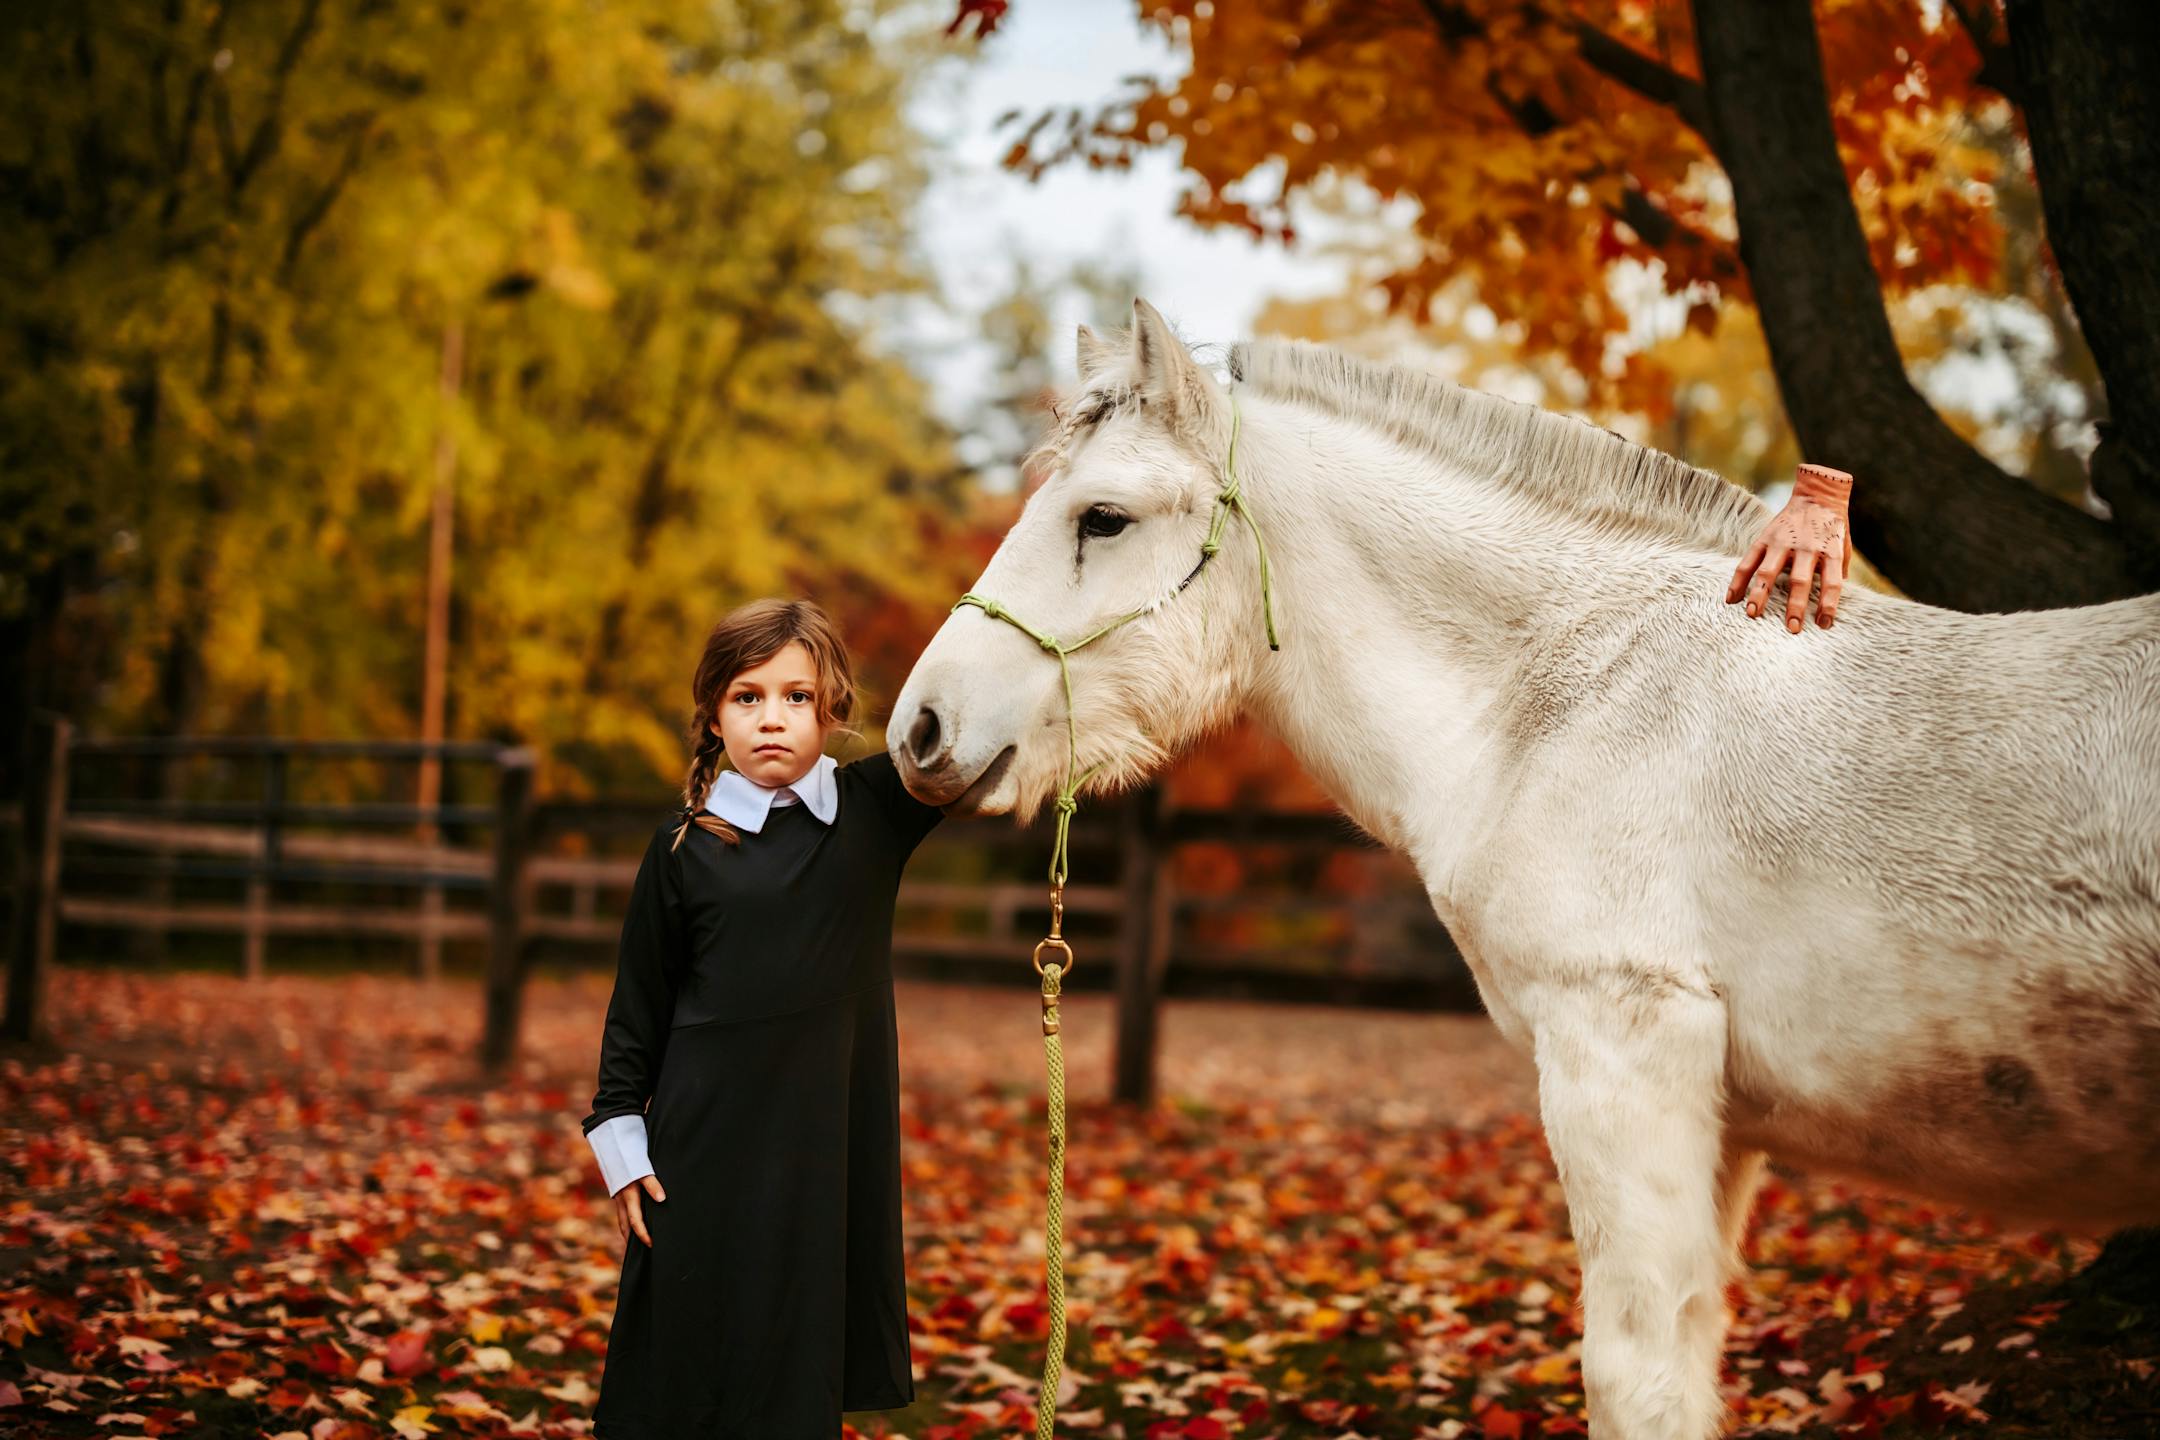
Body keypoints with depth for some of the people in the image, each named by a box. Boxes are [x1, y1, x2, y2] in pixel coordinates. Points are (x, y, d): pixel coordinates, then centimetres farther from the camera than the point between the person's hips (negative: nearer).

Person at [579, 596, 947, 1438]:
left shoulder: (875, 810, 1)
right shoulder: (685, 846, -2)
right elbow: (637, 1008, 3)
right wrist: (620, 1139, 0)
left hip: (831, 1146, 1)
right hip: (705, 1147, -1)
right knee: (687, 1356, 5)